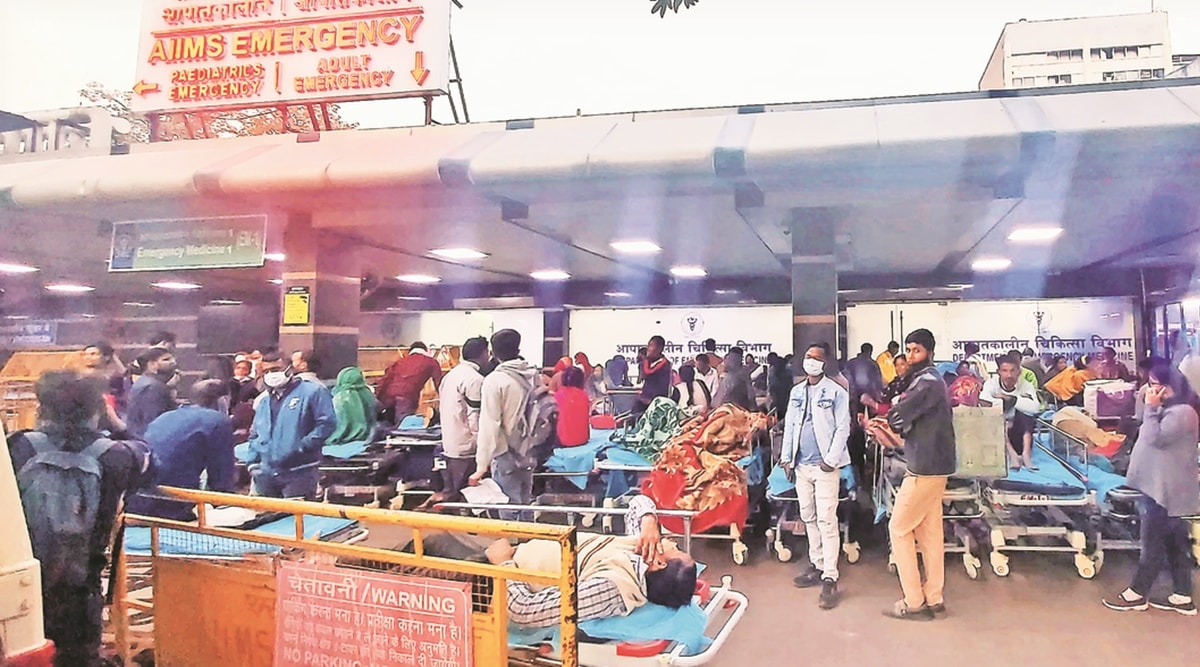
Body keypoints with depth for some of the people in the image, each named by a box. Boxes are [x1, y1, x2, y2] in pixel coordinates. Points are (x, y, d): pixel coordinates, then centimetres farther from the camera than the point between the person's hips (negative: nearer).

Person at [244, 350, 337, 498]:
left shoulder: (312, 392, -3)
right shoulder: (263, 401, 20)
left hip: (299, 474, -7)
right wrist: (252, 462, 13)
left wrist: (302, 446, -16)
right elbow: (255, 435, 27)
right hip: (266, 474, 7)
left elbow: (327, 422, -12)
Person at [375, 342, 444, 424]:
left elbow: (384, 381, 20)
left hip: (388, 395, 4)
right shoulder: (431, 362, 24)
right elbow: (439, 384, 22)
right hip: (407, 397, -4)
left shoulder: (400, 361, 32)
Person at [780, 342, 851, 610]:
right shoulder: (796, 391, 12)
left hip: (825, 466, -6)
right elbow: (790, 425, 13)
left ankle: (830, 578, -5)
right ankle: (817, 567, 25)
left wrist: (831, 459, -14)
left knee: (826, 521, -8)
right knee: (808, 518, 13)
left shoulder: (836, 392, -4)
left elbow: (843, 428, -8)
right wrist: (786, 457, 8)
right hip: (801, 465, 6)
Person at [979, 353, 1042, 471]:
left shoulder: (1026, 385, -6)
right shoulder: (992, 383, -9)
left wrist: (1010, 399, -26)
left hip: (1018, 431, 1)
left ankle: (1026, 453, -29)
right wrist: (1006, 403, -28)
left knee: (1024, 410, -25)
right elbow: (983, 401, -32)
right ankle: (1012, 454, -32)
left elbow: (1035, 407, -28)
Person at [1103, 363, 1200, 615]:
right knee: (1175, 543, 12)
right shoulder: (1169, 410, 16)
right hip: (1161, 486, 11)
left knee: (1153, 543, -2)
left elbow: (1155, 438, -24)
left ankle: (1136, 594, 5)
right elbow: (1150, 438, 21)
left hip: (1165, 489, -11)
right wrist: (1152, 407, 13)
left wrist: (1151, 407, -18)